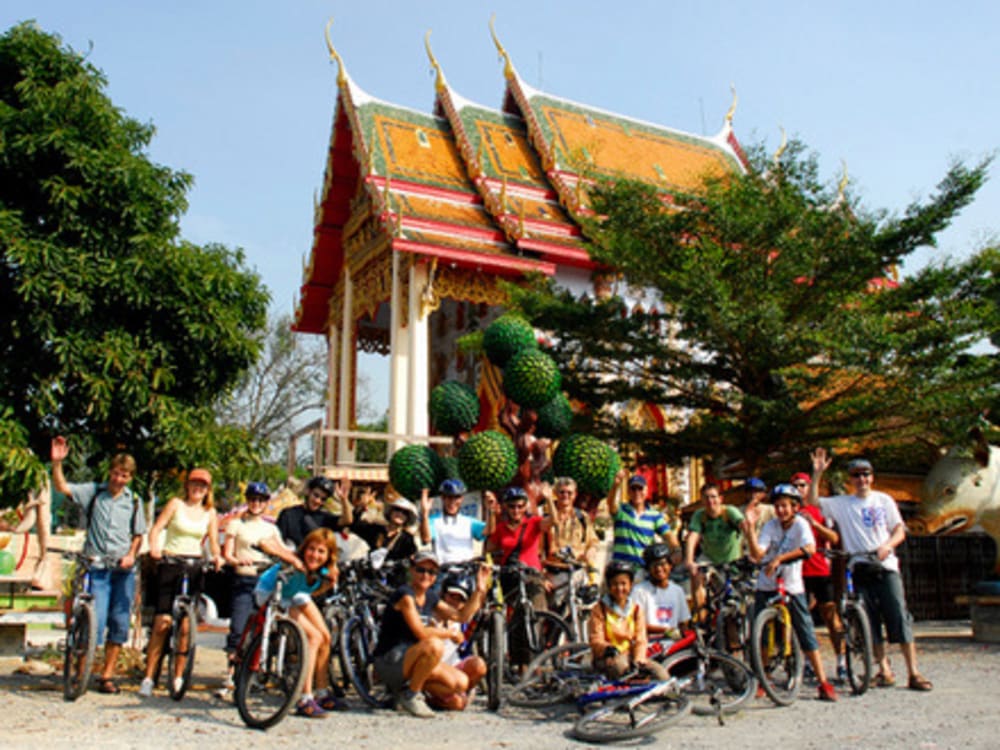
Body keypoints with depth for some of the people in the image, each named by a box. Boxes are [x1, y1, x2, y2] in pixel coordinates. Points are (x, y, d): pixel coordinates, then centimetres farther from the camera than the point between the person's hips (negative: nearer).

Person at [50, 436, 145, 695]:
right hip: (97, 567, -2)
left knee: (119, 623, 3)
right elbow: (62, 487, -8)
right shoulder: (93, 492, 4)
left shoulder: (133, 502, 9)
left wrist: (131, 555, -4)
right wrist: (57, 462, -22)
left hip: (124, 569, 2)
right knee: (96, 620, -10)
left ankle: (107, 674, 16)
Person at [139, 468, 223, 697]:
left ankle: (178, 676, 12)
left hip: (195, 568, 2)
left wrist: (217, 556, -12)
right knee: (162, 622, -8)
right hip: (170, 565, -2)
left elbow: (213, 540, 8)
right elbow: (157, 528, -5)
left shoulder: (210, 512, 12)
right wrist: (154, 547, -24)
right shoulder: (176, 504, 3)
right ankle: (148, 677, 1)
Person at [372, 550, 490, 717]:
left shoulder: (429, 597, 10)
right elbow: (421, 633, -24)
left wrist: (479, 589, 4)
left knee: (461, 683, -5)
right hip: (389, 663, -8)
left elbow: (462, 616, 13)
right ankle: (410, 695, -13)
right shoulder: (404, 595, -17)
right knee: (434, 645, -34)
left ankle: (405, 684, 11)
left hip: (408, 659, 8)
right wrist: (450, 633, -9)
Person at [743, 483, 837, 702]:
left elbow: (809, 548, -29)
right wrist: (750, 533, -32)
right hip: (766, 586, 2)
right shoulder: (770, 526, -5)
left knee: (806, 633, -3)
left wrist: (779, 558, -35)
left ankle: (823, 683, 6)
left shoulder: (801, 524, -9)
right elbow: (757, 555, -16)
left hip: (792, 587, -1)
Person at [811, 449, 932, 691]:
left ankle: (913, 673, -2)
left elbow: (900, 531, 7)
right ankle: (884, 670, 11)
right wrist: (817, 473, -10)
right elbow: (813, 500, -1)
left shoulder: (884, 500, 10)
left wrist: (888, 545, -13)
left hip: (886, 566, 0)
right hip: (859, 569, 1)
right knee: (869, 621, 2)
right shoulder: (841, 503, 8)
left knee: (900, 618, -6)